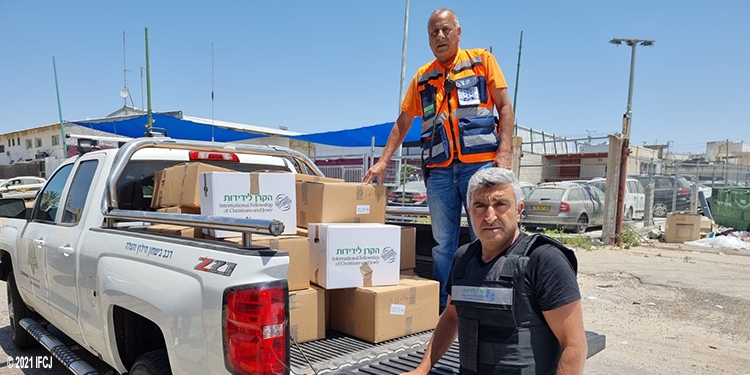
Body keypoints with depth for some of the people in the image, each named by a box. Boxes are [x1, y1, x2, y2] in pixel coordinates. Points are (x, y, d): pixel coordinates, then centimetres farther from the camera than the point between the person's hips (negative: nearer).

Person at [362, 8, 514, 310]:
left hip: (480, 164, -3)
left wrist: (504, 153, -8)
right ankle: (443, 307, 17)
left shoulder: (482, 60, 8)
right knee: (442, 243, 7)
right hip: (439, 170, 3)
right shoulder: (422, 77, 16)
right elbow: (402, 123, 18)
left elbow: (505, 107, 4)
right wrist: (383, 162, 10)